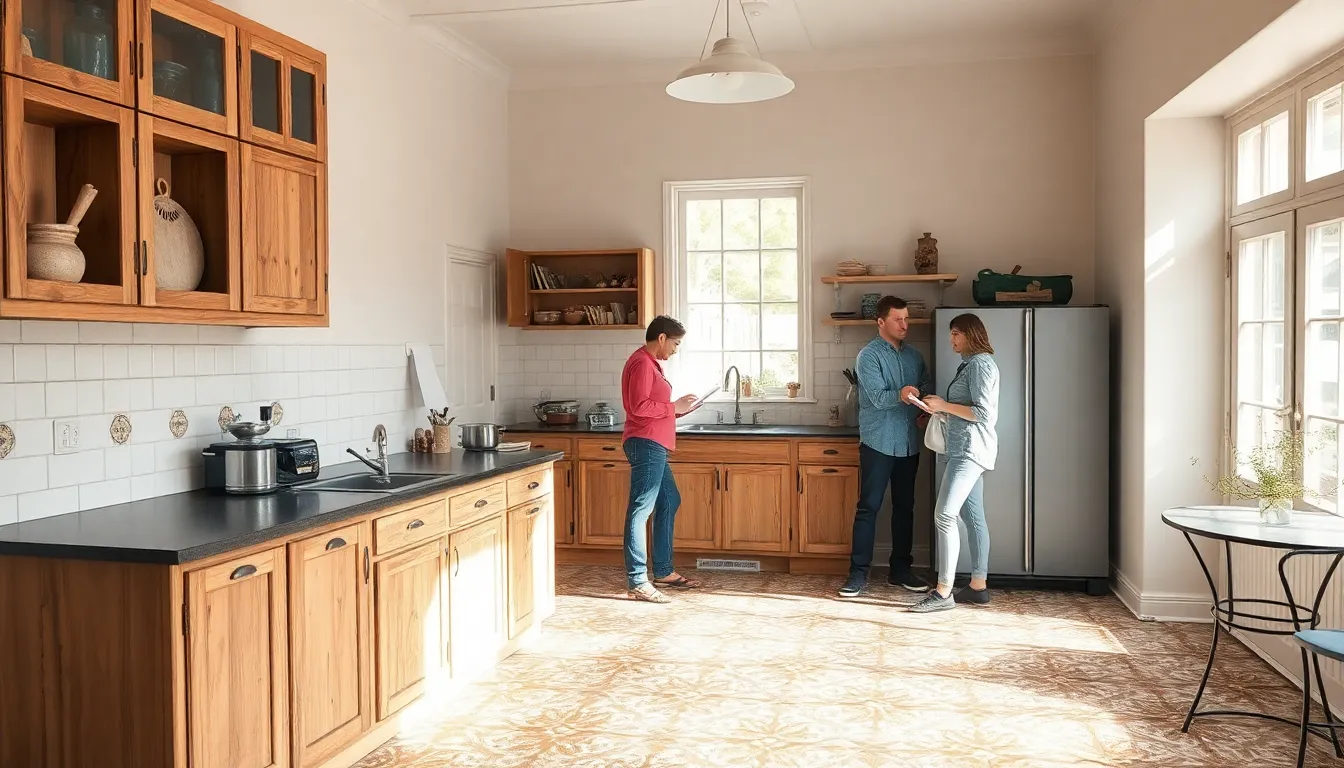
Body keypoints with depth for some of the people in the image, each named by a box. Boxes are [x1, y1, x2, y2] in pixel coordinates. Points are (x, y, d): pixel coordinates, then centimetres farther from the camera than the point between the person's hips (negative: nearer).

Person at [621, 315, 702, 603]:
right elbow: (639, 406, -22)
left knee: (670, 502, 18)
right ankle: (637, 583, -9)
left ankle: (663, 571, 26)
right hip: (646, 444, -11)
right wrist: (674, 408, -12)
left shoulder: (650, 363, 20)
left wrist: (677, 408, 12)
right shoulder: (642, 363, -12)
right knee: (640, 510, -10)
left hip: (654, 446, 11)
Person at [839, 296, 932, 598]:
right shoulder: (869, 355, -8)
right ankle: (859, 573, 0)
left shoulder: (914, 355, 12)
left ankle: (900, 569, 21)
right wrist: (900, 395, -38)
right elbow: (878, 397, -19)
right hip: (878, 443, -6)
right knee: (869, 507, -4)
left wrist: (925, 411, -7)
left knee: (904, 507, 11)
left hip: (909, 444, 6)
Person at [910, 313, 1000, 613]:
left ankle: (943, 592, -12)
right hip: (965, 450, 10)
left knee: (944, 515, -14)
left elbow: (984, 413, -18)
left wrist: (944, 405, -14)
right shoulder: (970, 363, 19)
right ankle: (978, 587, 14)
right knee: (973, 517, 10)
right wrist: (941, 410, 9)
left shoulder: (981, 363, -11)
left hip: (970, 449, -10)